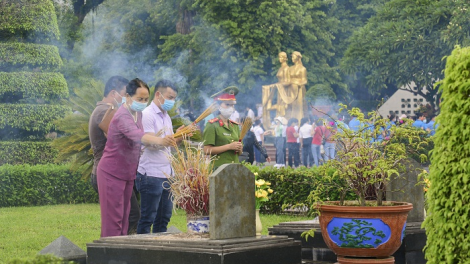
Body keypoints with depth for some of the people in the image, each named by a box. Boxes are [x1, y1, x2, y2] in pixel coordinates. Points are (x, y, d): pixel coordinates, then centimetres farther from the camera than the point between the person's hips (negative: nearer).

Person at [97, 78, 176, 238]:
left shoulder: (138, 113, 6)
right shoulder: (122, 117, -24)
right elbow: (136, 135, -42)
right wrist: (159, 140, -57)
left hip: (128, 173, 9)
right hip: (112, 173, -9)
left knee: (124, 217, 11)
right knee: (113, 218, -7)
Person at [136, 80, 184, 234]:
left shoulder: (166, 117, 17)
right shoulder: (147, 115, -9)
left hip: (165, 174, 9)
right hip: (150, 175, -9)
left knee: (164, 217, 12)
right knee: (147, 218, -4)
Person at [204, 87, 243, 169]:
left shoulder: (235, 125, 17)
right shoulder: (212, 125, -3)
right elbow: (207, 150, -12)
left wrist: (239, 148, 0)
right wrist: (229, 146, -13)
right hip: (218, 167, -6)